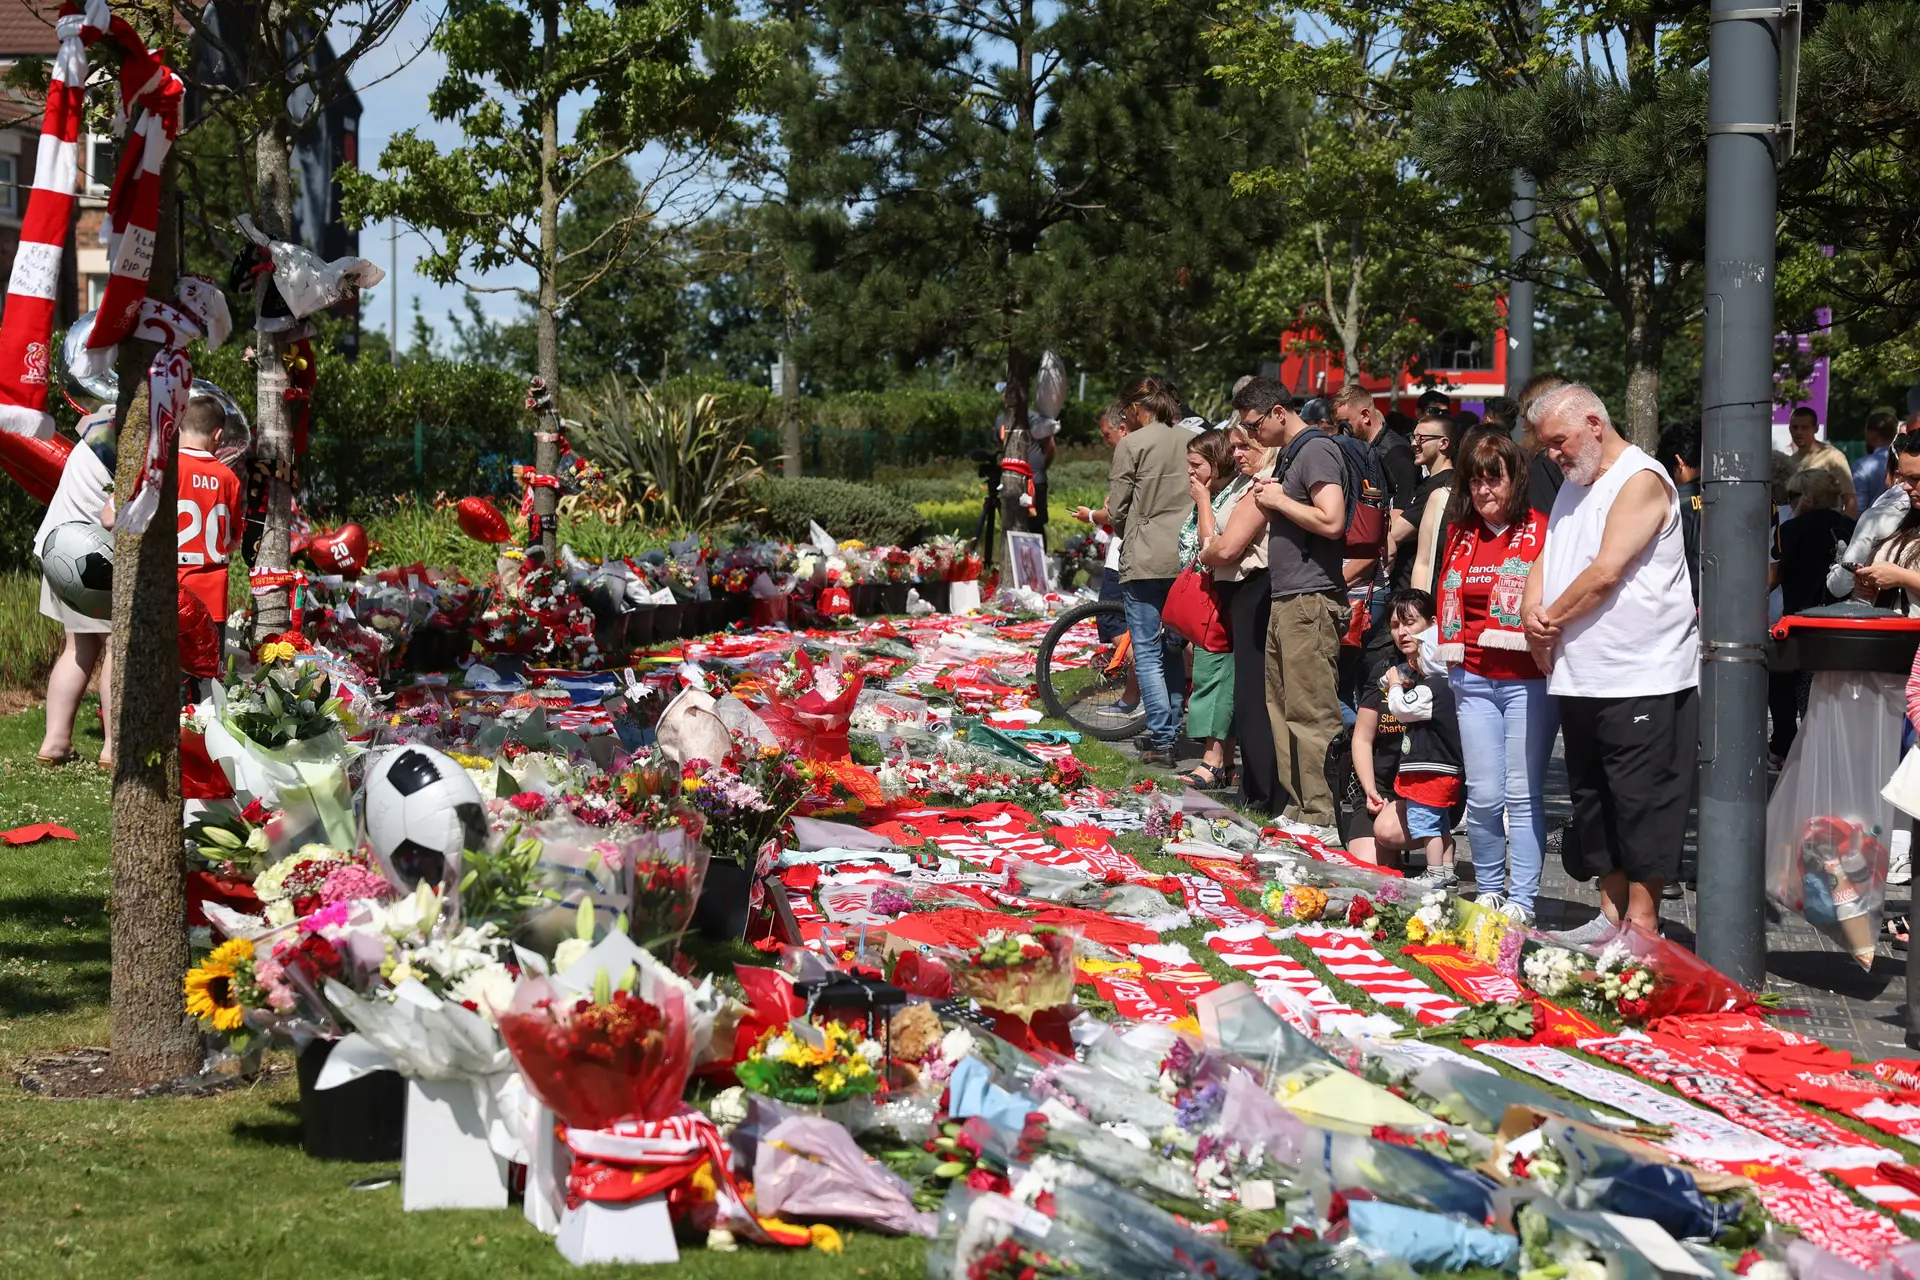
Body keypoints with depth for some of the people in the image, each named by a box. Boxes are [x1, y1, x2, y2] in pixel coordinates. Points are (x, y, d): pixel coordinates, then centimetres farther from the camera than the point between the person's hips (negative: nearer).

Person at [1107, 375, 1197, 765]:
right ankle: (1172, 731, 19)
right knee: (1174, 649, 17)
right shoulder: (1192, 441, 8)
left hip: (1145, 561, -5)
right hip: (1187, 559, 5)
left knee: (1148, 653, -2)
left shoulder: (1132, 444, -6)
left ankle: (1160, 740, -7)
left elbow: (1118, 509, -4)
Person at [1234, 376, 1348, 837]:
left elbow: (1331, 521, -21)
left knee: (1311, 714, -11)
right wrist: (1269, 499, 11)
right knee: (1282, 710, 11)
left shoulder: (1316, 450, -10)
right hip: (1284, 600, 11)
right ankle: (1298, 810, 15)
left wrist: (1280, 500, -10)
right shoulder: (1287, 454, 20)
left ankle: (1323, 820, -11)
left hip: (1311, 600, -11)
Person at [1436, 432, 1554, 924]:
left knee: (1523, 795, -2)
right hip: (1474, 680, 4)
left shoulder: (1541, 530, -4)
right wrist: (1454, 658, 15)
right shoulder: (1460, 533, 12)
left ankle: (1522, 901, 3)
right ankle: (1488, 891, 16)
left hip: (1529, 678, -4)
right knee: (1483, 795, 2)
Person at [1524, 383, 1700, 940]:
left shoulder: (1641, 480, -11)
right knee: (1594, 801, 12)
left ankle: (1642, 923, -3)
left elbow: (1605, 573, -18)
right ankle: (1611, 914, 19)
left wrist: (1551, 619, -6)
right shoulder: (1574, 486, 18)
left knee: (1642, 805, -5)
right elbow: (1547, 558, 17)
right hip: (1581, 678, 9)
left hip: (1643, 678, -9)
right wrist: (1533, 612, -3)